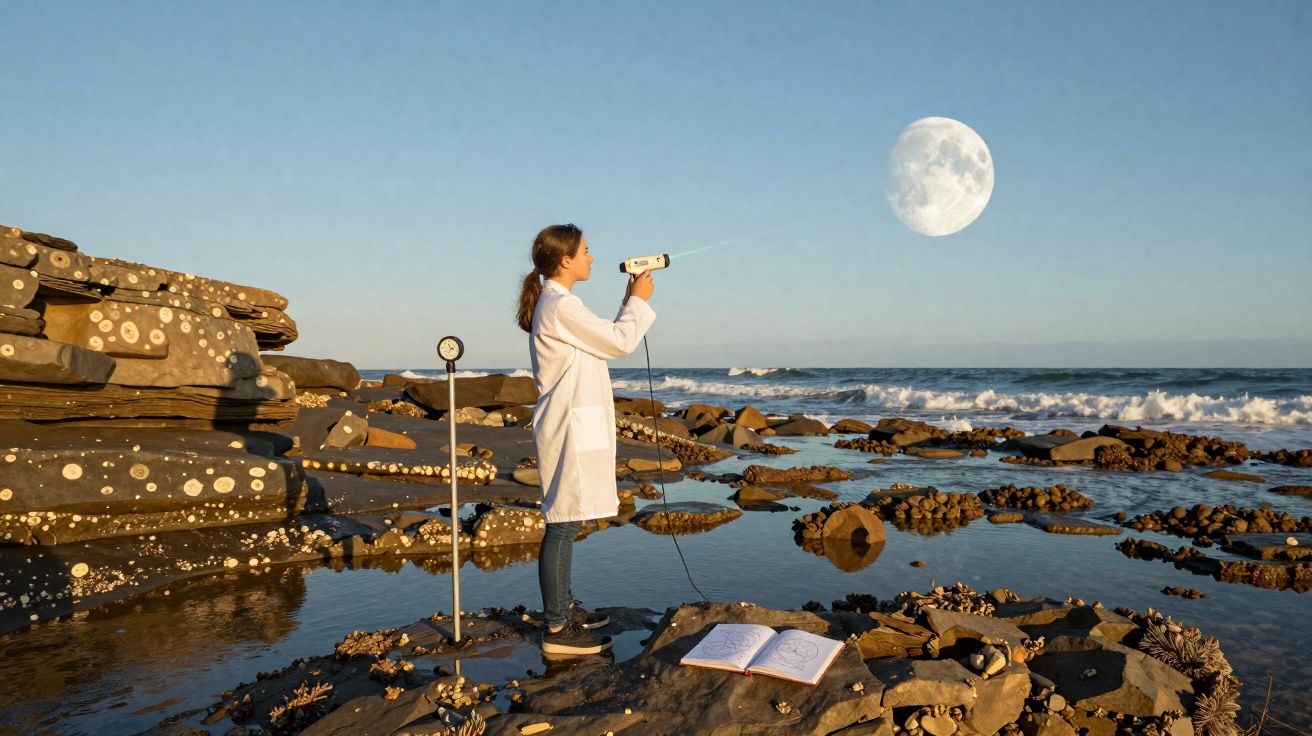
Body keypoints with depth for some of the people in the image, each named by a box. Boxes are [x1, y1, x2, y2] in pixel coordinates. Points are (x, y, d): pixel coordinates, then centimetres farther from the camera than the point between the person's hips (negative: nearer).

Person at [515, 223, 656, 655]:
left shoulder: (555, 304, 16)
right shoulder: (561, 306, -18)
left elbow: (606, 339, 22)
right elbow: (621, 343, -11)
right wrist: (638, 301, 1)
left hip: (573, 427, 11)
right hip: (569, 429, -11)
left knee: (566, 521, 18)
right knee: (563, 523, -5)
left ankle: (563, 606, 31)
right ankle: (557, 630, 2)